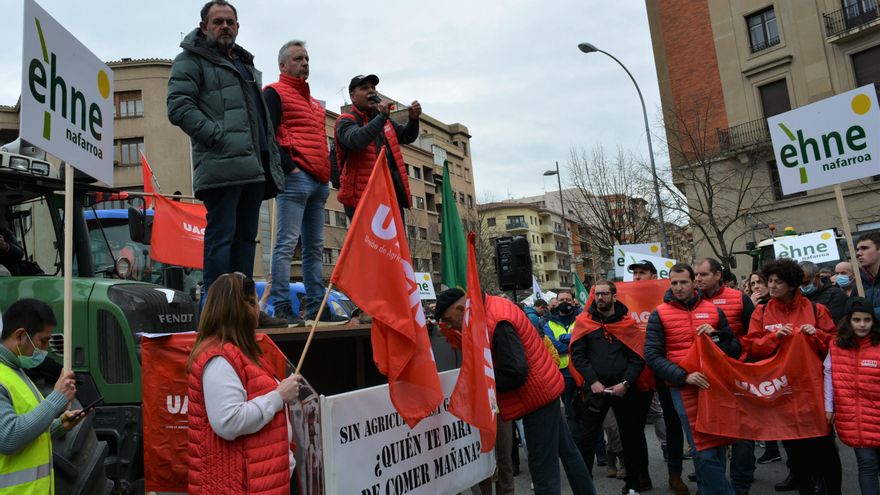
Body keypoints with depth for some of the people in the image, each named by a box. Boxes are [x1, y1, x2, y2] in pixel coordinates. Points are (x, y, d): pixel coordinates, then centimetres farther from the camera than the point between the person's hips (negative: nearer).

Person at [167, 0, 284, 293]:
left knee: (246, 237, 8)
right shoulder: (191, 60, 6)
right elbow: (178, 107, -8)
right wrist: (218, 136, -17)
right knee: (222, 236, -10)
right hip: (221, 167, -8)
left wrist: (273, 163, 20)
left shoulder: (245, 63, 30)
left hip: (254, 167, 8)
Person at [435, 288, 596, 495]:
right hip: (544, 387, 10)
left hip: (537, 393, -10)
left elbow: (515, 373, -28)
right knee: (566, 449, 22)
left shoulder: (496, 322, -26)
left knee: (542, 466, -1)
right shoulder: (494, 306, 4)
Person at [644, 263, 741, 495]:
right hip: (684, 388, -3)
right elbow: (652, 356, -7)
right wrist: (684, 376, -18)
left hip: (716, 385, 4)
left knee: (719, 445, 13)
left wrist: (716, 336, -8)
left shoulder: (714, 310, 9)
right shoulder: (659, 315, 0)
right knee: (705, 450, -7)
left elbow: (735, 350, 12)